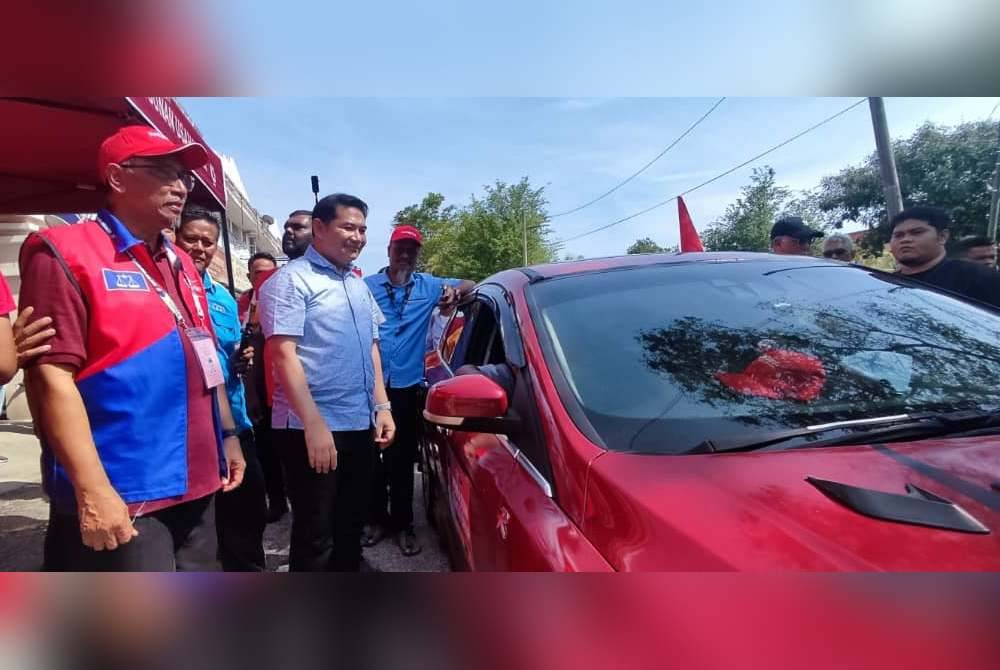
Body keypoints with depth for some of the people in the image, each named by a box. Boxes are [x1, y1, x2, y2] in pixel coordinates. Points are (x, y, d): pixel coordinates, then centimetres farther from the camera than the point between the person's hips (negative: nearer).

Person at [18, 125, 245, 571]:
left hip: (195, 487, 8)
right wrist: (92, 489, -21)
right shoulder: (65, 253, -8)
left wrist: (228, 435, 18)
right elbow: (51, 374, -17)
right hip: (121, 497, -7)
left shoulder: (182, 265, 15)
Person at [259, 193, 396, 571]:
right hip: (310, 428, -7)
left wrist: (381, 405, 9)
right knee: (315, 538, 4)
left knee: (350, 529, 19)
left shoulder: (359, 285, 16)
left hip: (360, 426, 8)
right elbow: (283, 354, -16)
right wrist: (314, 424, -21)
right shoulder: (291, 280, -8)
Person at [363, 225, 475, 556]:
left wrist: (455, 291, -7)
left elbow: (469, 285, 16)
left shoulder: (429, 286, 7)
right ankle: (377, 518, 25)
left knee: (403, 460, 7)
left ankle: (402, 524, 20)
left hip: (407, 387, 0)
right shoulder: (366, 286, 4)